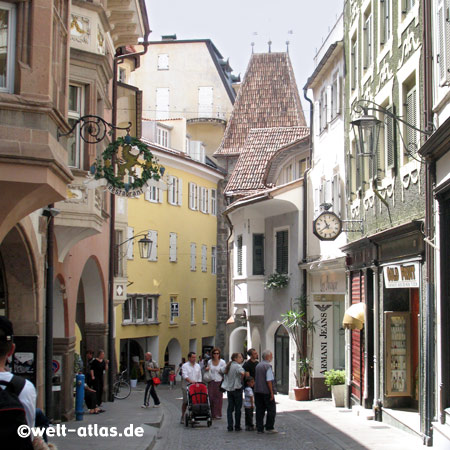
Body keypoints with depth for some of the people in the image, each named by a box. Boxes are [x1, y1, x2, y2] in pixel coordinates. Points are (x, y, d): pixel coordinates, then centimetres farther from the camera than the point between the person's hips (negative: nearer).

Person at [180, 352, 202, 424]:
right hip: (186, 387, -4)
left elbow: (199, 376, 18)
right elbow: (185, 376, -16)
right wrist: (190, 381, -29)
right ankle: (182, 417, 8)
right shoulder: (185, 366, -2)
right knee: (185, 402, -3)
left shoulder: (198, 366, 14)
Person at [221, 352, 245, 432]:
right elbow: (242, 373, -30)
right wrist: (241, 379, -12)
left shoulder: (228, 366, 11)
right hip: (237, 389, -6)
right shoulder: (237, 366, -13)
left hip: (229, 389, 7)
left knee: (230, 408, 7)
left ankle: (230, 426, 5)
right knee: (238, 408, 3)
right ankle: (237, 426, 7)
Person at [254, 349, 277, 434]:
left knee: (260, 410, 9)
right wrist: (272, 392, -14)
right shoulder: (268, 366, -12)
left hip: (257, 391, 7)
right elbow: (269, 380, -16)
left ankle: (259, 428, 9)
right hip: (266, 391, -7)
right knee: (271, 410, 2)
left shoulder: (258, 366, 12)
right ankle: (269, 428, 1)